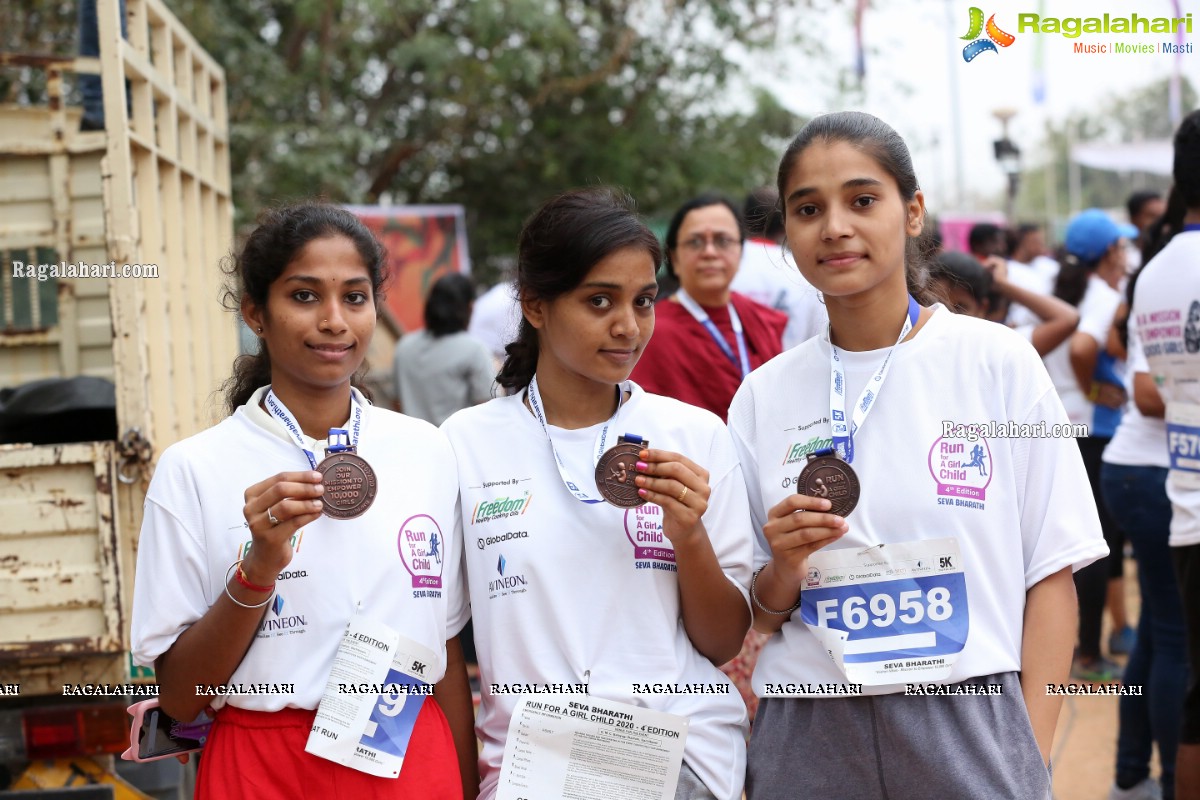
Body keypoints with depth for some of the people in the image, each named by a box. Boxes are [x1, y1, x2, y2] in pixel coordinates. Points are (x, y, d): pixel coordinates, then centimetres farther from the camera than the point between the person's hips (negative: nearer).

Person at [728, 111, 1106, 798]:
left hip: (969, 725, -2)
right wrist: (783, 570, -12)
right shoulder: (764, 396, 4)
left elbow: (1050, 575, -3)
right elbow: (759, 614, 9)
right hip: (810, 741, 2)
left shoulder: (998, 362, -3)